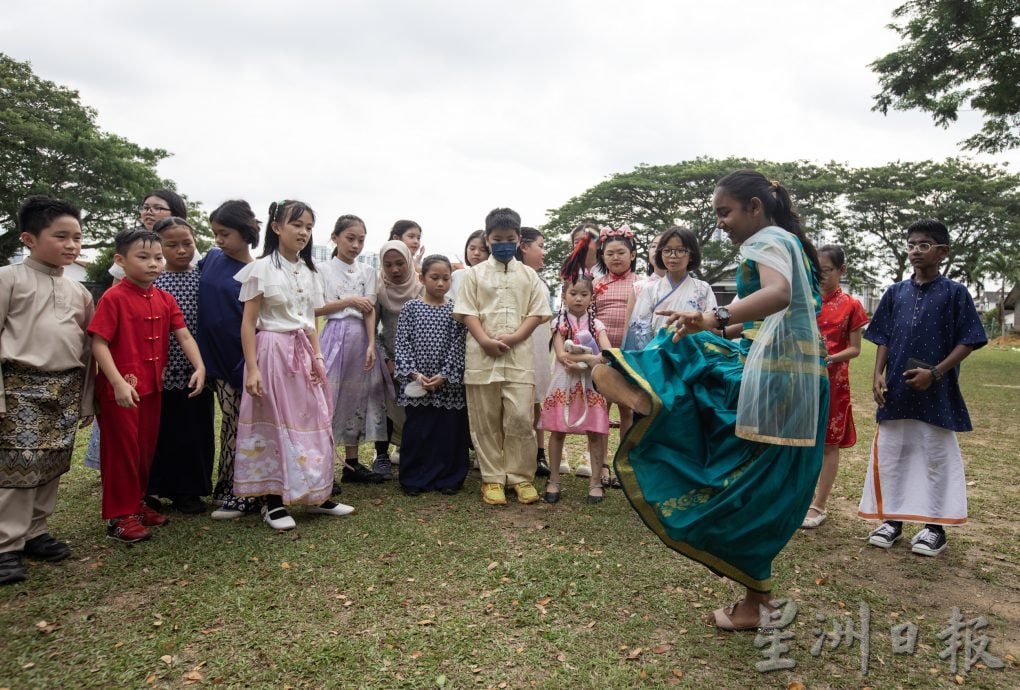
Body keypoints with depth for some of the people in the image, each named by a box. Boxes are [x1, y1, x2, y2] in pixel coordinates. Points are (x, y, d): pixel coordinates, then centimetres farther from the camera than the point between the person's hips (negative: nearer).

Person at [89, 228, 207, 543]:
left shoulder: (165, 299, 7)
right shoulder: (114, 298, -13)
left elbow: (184, 335, 4)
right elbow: (98, 343, -17)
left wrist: (199, 367, -10)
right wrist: (118, 383, -24)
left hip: (152, 387, 7)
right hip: (121, 389, -7)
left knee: (147, 448, 16)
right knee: (122, 451, 3)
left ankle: (136, 504, 32)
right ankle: (118, 516, 15)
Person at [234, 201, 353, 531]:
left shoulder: (309, 272, 12)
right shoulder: (261, 269, -6)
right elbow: (248, 323, -8)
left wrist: (318, 358, 4)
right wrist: (252, 368, -15)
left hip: (304, 354, 6)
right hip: (273, 352, -6)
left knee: (311, 422, 8)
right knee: (273, 424, 1)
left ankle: (313, 496, 20)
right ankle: (272, 501, 13)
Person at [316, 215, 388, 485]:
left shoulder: (367, 271, 10)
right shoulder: (323, 270, 1)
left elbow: (370, 311, 2)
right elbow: (316, 309, -5)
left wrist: (371, 345, -8)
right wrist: (350, 301, -11)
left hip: (361, 337, 4)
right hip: (336, 336, -4)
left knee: (358, 397, 8)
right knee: (329, 397, -8)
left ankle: (351, 462, 16)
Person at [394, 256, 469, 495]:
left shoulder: (455, 311, 3)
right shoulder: (411, 308, 2)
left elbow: (458, 346, -2)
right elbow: (402, 343, -1)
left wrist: (444, 375, -11)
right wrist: (414, 373, -12)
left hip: (448, 383, 1)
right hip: (416, 380, 0)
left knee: (449, 430, 5)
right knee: (415, 430, 6)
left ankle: (447, 479, 18)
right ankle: (414, 479, 18)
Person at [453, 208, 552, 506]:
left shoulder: (528, 275, 9)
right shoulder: (475, 273, 7)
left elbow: (537, 313, 4)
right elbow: (467, 312, 2)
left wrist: (513, 337, -11)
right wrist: (485, 340, -14)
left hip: (519, 355, 0)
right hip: (482, 355, 0)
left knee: (520, 417, -4)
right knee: (485, 420, 5)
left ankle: (521, 476, 11)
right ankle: (493, 477, 16)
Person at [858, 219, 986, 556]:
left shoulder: (954, 293, -2)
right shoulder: (895, 293, 8)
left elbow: (967, 342, -5)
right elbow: (883, 340, 9)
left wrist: (935, 372, -16)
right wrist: (878, 375, -3)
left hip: (937, 392, -3)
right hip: (896, 390, 4)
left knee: (938, 457, 7)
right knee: (890, 454, 9)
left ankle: (935, 525, 20)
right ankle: (892, 519, 22)